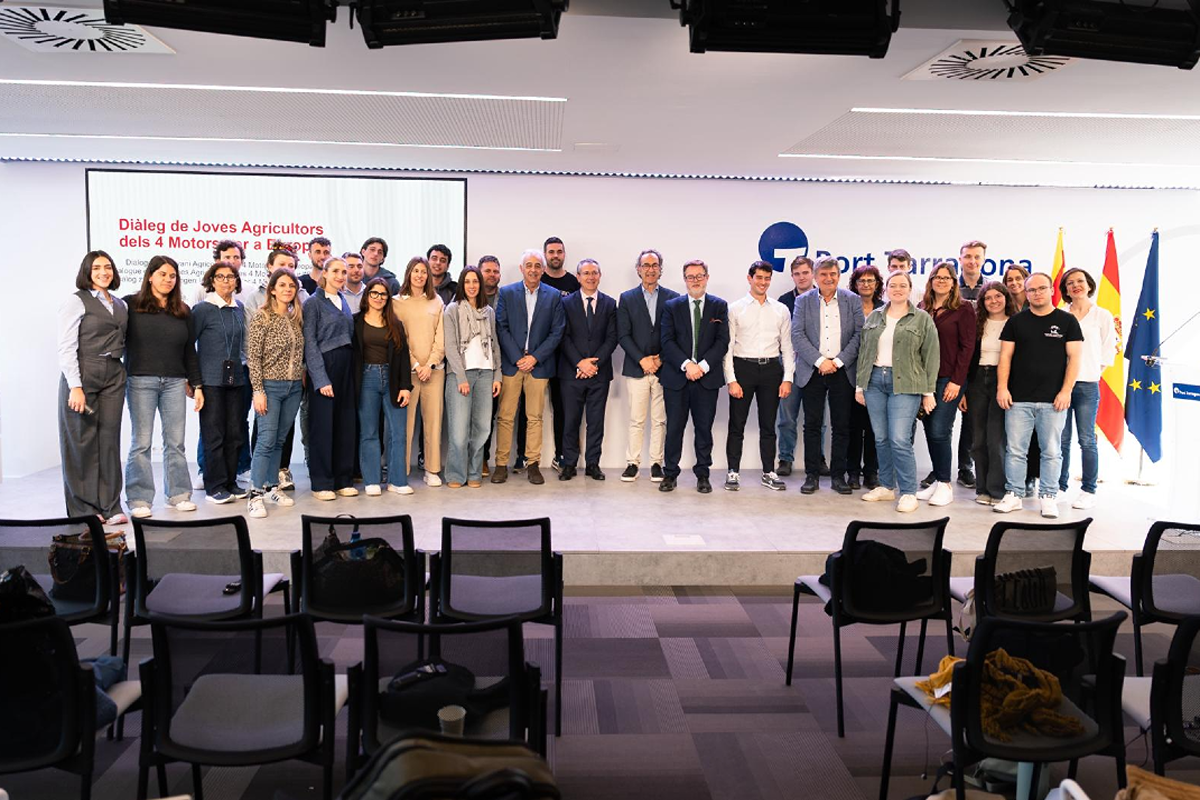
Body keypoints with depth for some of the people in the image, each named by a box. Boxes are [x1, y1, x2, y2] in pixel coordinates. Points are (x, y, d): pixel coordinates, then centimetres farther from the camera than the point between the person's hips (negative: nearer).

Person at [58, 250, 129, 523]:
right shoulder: (77, 301, -2)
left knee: (109, 439, 4)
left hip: (114, 377, 5)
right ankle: (82, 509, 8)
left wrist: (123, 374, 5)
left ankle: (110, 506, 11)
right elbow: (66, 348, -8)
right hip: (82, 375, -5)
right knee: (82, 441, -1)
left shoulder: (121, 305, 16)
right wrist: (75, 387, -16)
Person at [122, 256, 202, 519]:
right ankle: (139, 499, 6)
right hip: (141, 381, -3)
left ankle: (178, 494, 15)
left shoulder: (183, 311, 12)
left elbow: (190, 350, 15)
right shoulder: (131, 305, 1)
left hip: (174, 383, 3)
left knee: (176, 441, 5)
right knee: (141, 442, 0)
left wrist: (196, 384, 12)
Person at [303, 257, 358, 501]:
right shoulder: (314, 302, -4)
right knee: (323, 425, -2)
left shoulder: (344, 302, 15)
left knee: (346, 424, 7)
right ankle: (321, 483, 5)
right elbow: (310, 343, -10)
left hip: (346, 367, 6)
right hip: (324, 366, -6)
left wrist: (352, 369, 7)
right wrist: (321, 378, -16)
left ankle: (343, 480, 15)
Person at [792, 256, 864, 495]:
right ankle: (812, 475, 10)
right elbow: (797, 335, -3)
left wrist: (839, 361, -10)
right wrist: (820, 361, -12)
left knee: (842, 426, 4)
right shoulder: (803, 301, 5)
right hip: (812, 371, 0)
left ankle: (838, 475, 13)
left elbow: (860, 334, 0)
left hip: (842, 371, 0)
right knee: (812, 425, 3)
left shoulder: (853, 300, 6)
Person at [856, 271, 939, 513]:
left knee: (900, 440, -11)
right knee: (881, 439, 7)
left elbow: (931, 356, 0)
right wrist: (860, 384, 9)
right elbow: (864, 352, 14)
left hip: (905, 384, -4)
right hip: (875, 381, 4)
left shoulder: (922, 319, 3)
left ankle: (909, 493, -2)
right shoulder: (874, 317, 13)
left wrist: (928, 392, -4)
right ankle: (886, 486, 19)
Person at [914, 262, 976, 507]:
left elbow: (967, 347, -6)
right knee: (930, 431, 7)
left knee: (939, 431, -8)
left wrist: (957, 381, -12)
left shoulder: (963, 309, -2)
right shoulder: (922, 308, 12)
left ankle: (945, 485, 3)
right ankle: (937, 480, 16)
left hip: (949, 379, -5)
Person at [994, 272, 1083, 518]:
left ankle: (1049, 498, 13)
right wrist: (1002, 387, -3)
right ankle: (1014, 495, 12)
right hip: (1018, 399, 1)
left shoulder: (1067, 321, 6)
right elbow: (1005, 356, 8)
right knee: (1015, 450, 3)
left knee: (1051, 451, 4)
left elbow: (1074, 358, 2)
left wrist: (1066, 391, -7)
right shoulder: (1016, 321, 10)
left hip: (1053, 400, -1)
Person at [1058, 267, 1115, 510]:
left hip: (1087, 385, -2)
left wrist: (1092, 373, 0)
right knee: (1061, 439, 5)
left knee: (1087, 440, -1)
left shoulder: (1103, 316, 5)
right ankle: (1059, 486, 13)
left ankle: (1089, 491, 6)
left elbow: (1108, 352, 5)